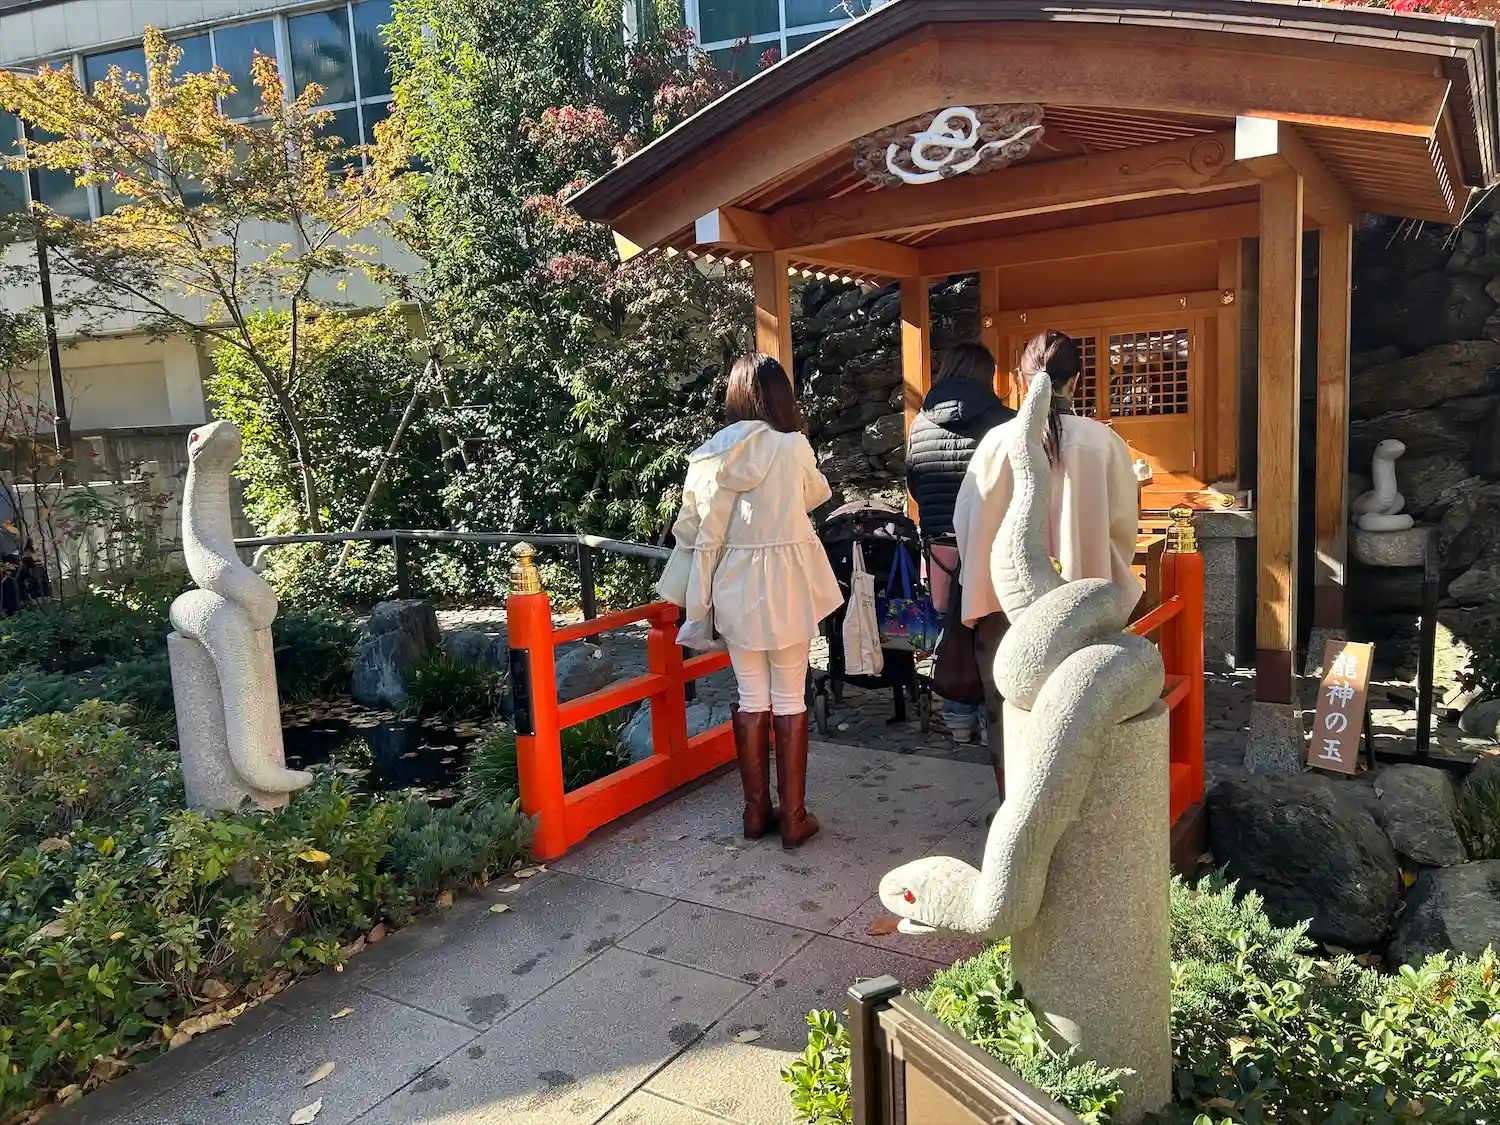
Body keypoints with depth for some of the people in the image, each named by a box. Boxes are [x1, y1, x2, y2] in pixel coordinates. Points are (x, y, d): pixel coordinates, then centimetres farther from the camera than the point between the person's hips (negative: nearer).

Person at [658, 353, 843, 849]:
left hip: (735, 586, 3)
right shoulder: (793, 447, -10)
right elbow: (817, 495, 11)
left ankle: (756, 811, 22)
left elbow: (691, 529, -2)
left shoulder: (711, 454, -3)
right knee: (790, 700, 7)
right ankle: (794, 817, 14)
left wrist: (698, 596, 9)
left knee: (751, 698, 13)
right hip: (786, 585, -2)